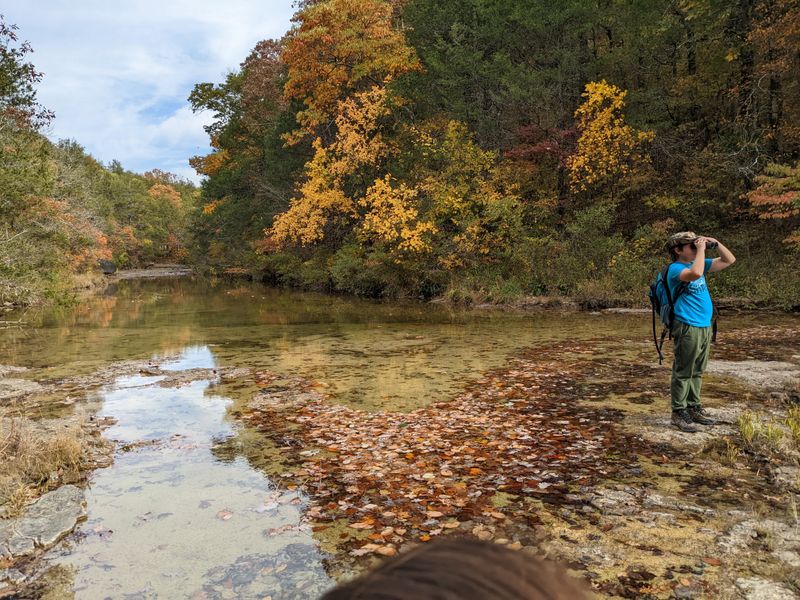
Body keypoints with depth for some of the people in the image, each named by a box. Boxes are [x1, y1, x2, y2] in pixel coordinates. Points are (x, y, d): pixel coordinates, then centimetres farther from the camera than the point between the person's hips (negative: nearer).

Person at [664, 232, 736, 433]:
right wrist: (701, 249, -21)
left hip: (705, 326, 8)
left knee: (697, 372, 14)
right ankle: (678, 413, 4)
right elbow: (696, 273, -33)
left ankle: (694, 409, 24)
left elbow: (729, 260, 19)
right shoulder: (675, 268, -12)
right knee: (683, 372, -3)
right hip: (687, 327, -8)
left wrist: (715, 243, 4)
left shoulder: (698, 263, 14)